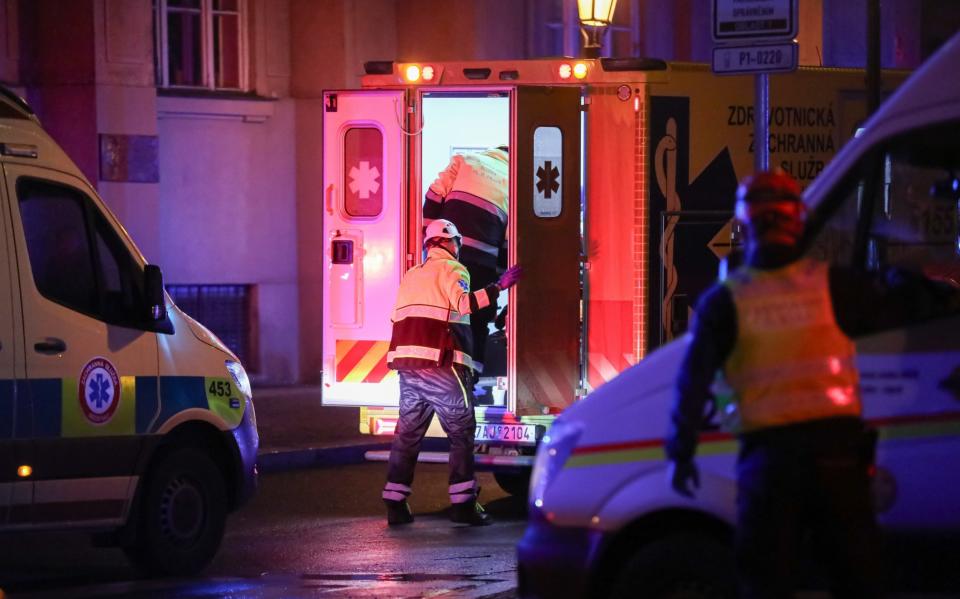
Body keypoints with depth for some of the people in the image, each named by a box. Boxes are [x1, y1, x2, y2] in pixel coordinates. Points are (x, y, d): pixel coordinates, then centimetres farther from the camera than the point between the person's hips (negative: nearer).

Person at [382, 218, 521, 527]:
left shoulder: (412, 275, 24)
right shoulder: (451, 269, 0)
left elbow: (397, 318, 21)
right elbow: (464, 302, -19)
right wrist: (498, 287, -20)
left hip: (406, 362, 7)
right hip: (440, 364, -7)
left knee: (408, 431, 11)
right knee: (461, 431, -1)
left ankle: (395, 503, 7)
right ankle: (463, 503, -5)